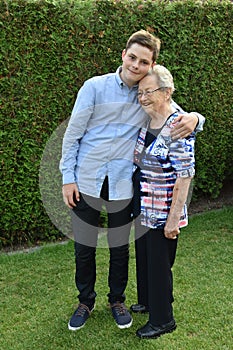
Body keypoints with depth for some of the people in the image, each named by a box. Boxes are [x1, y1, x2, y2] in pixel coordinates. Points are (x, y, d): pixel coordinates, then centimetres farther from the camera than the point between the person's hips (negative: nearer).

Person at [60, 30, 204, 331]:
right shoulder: (95, 87, -7)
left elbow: (179, 119, 7)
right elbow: (72, 133, -4)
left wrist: (193, 118, -19)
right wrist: (68, 177, -6)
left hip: (122, 185, 2)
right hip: (86, 181, -1)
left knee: (120, 249, 14)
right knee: (84, 248, 11)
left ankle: (117, 299, 38)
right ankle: (86, 301, 34)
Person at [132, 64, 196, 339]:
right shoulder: (146, 123, 4)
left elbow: (184, 176, -20)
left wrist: (174, 217, -20)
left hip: (163, 212, -8)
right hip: (143, 208, 8)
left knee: (159, 263, 6)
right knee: (146, 257, 22)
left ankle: (162, 319, 27)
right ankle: (151, 302, 45)